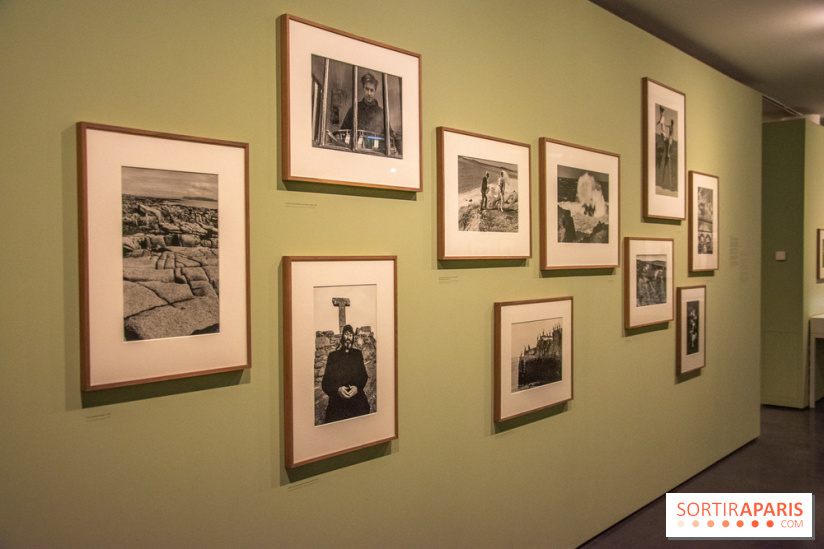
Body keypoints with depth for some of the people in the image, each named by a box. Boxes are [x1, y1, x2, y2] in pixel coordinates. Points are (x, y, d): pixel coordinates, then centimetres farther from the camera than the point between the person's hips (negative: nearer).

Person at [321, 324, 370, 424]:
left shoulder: (358, 354, 15)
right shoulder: (333, 355, 8)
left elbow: (364, 376, 10)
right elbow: (325, 382, 3)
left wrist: (357, 387, -10)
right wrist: (337, 389, -16)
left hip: (357, 400, 2)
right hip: (337, 403, -2)